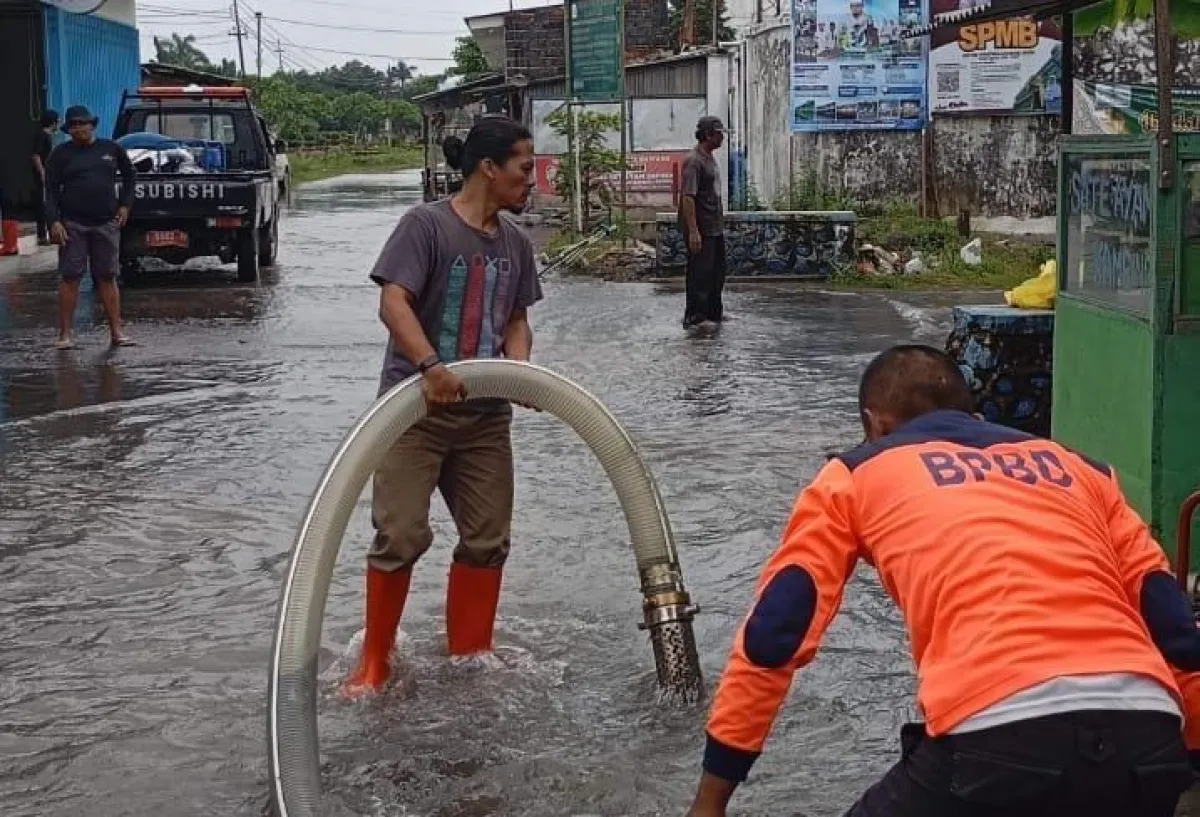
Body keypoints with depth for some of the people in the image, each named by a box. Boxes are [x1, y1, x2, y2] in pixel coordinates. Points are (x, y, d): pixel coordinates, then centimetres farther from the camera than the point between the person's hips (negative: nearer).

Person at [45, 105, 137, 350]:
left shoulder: (111, 149, 8)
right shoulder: (61, 154, 2)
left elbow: (129, 175, 21)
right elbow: (51, 190, -1)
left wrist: (125, 205, 11)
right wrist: (54, 221, -13)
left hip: (106, 224, 2)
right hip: (73, 226, -2)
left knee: (107, 278, 5)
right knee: (70, 278, -2)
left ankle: (116, 332, 7)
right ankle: (65, 334, 1)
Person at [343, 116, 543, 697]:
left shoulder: (515, 243, 10)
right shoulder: (426, 224, -11)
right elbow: (393, 302, -20)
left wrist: (520, 369, -5)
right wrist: (430, 365, -36)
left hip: (485, 414, 7)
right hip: (416, 407, -6)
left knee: (487, 539, 8)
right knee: (401, 534, -10)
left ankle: (469, 655, 23)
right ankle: (374, 661, 5)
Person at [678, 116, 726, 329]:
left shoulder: (710, 159, 14)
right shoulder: (694, 161, -17)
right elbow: (688, 197, -22)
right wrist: (693, 231, -26)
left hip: (715, 229, 10)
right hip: (701, 231, -10)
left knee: (717, 272, 17)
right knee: (699, 273, -3)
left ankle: (714, 312, 28)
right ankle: (693, 317, 5)